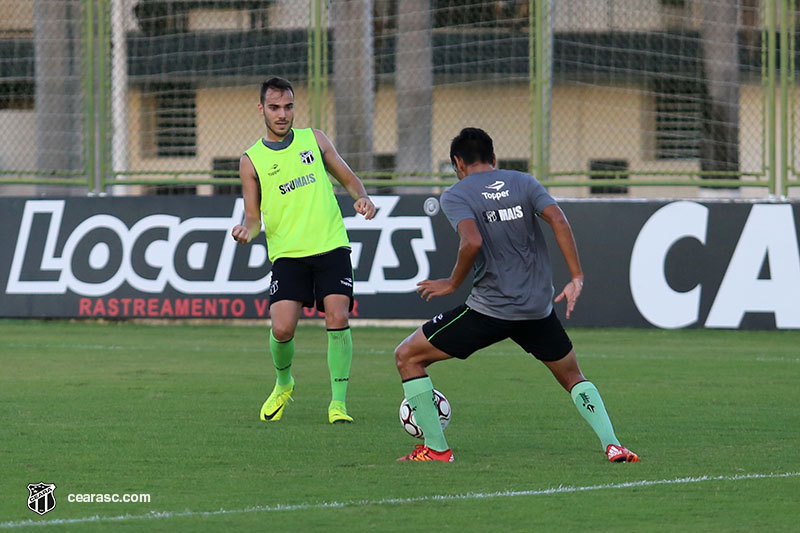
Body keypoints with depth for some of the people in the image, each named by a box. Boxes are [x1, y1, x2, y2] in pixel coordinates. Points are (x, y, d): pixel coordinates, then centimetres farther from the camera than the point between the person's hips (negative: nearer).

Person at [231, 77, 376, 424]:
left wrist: (362, 198, -3)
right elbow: (254, 216, 9)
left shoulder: (314, 140, 10)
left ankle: (338, 403, -8)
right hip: (287, 252, -1)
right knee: (282, 329, -13)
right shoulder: (251, 161, 6)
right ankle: (283, 385, 20)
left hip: (331, 246, 1)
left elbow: (348, 179, 18)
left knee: (338, 319, -17)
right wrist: (247, 229, -14)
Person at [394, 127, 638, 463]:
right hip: (539, 308, 5)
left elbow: (472, 242, -21)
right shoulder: (523, 183, 10)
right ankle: (612, 445, 5)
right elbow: (559, 221, -5)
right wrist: (576, 279, -4)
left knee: (407, 356, 10)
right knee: (573, 378, 25)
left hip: (490, 307, -5)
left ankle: (436, 448, 6)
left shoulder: (455, 196, -3)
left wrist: (453, 284, -5)